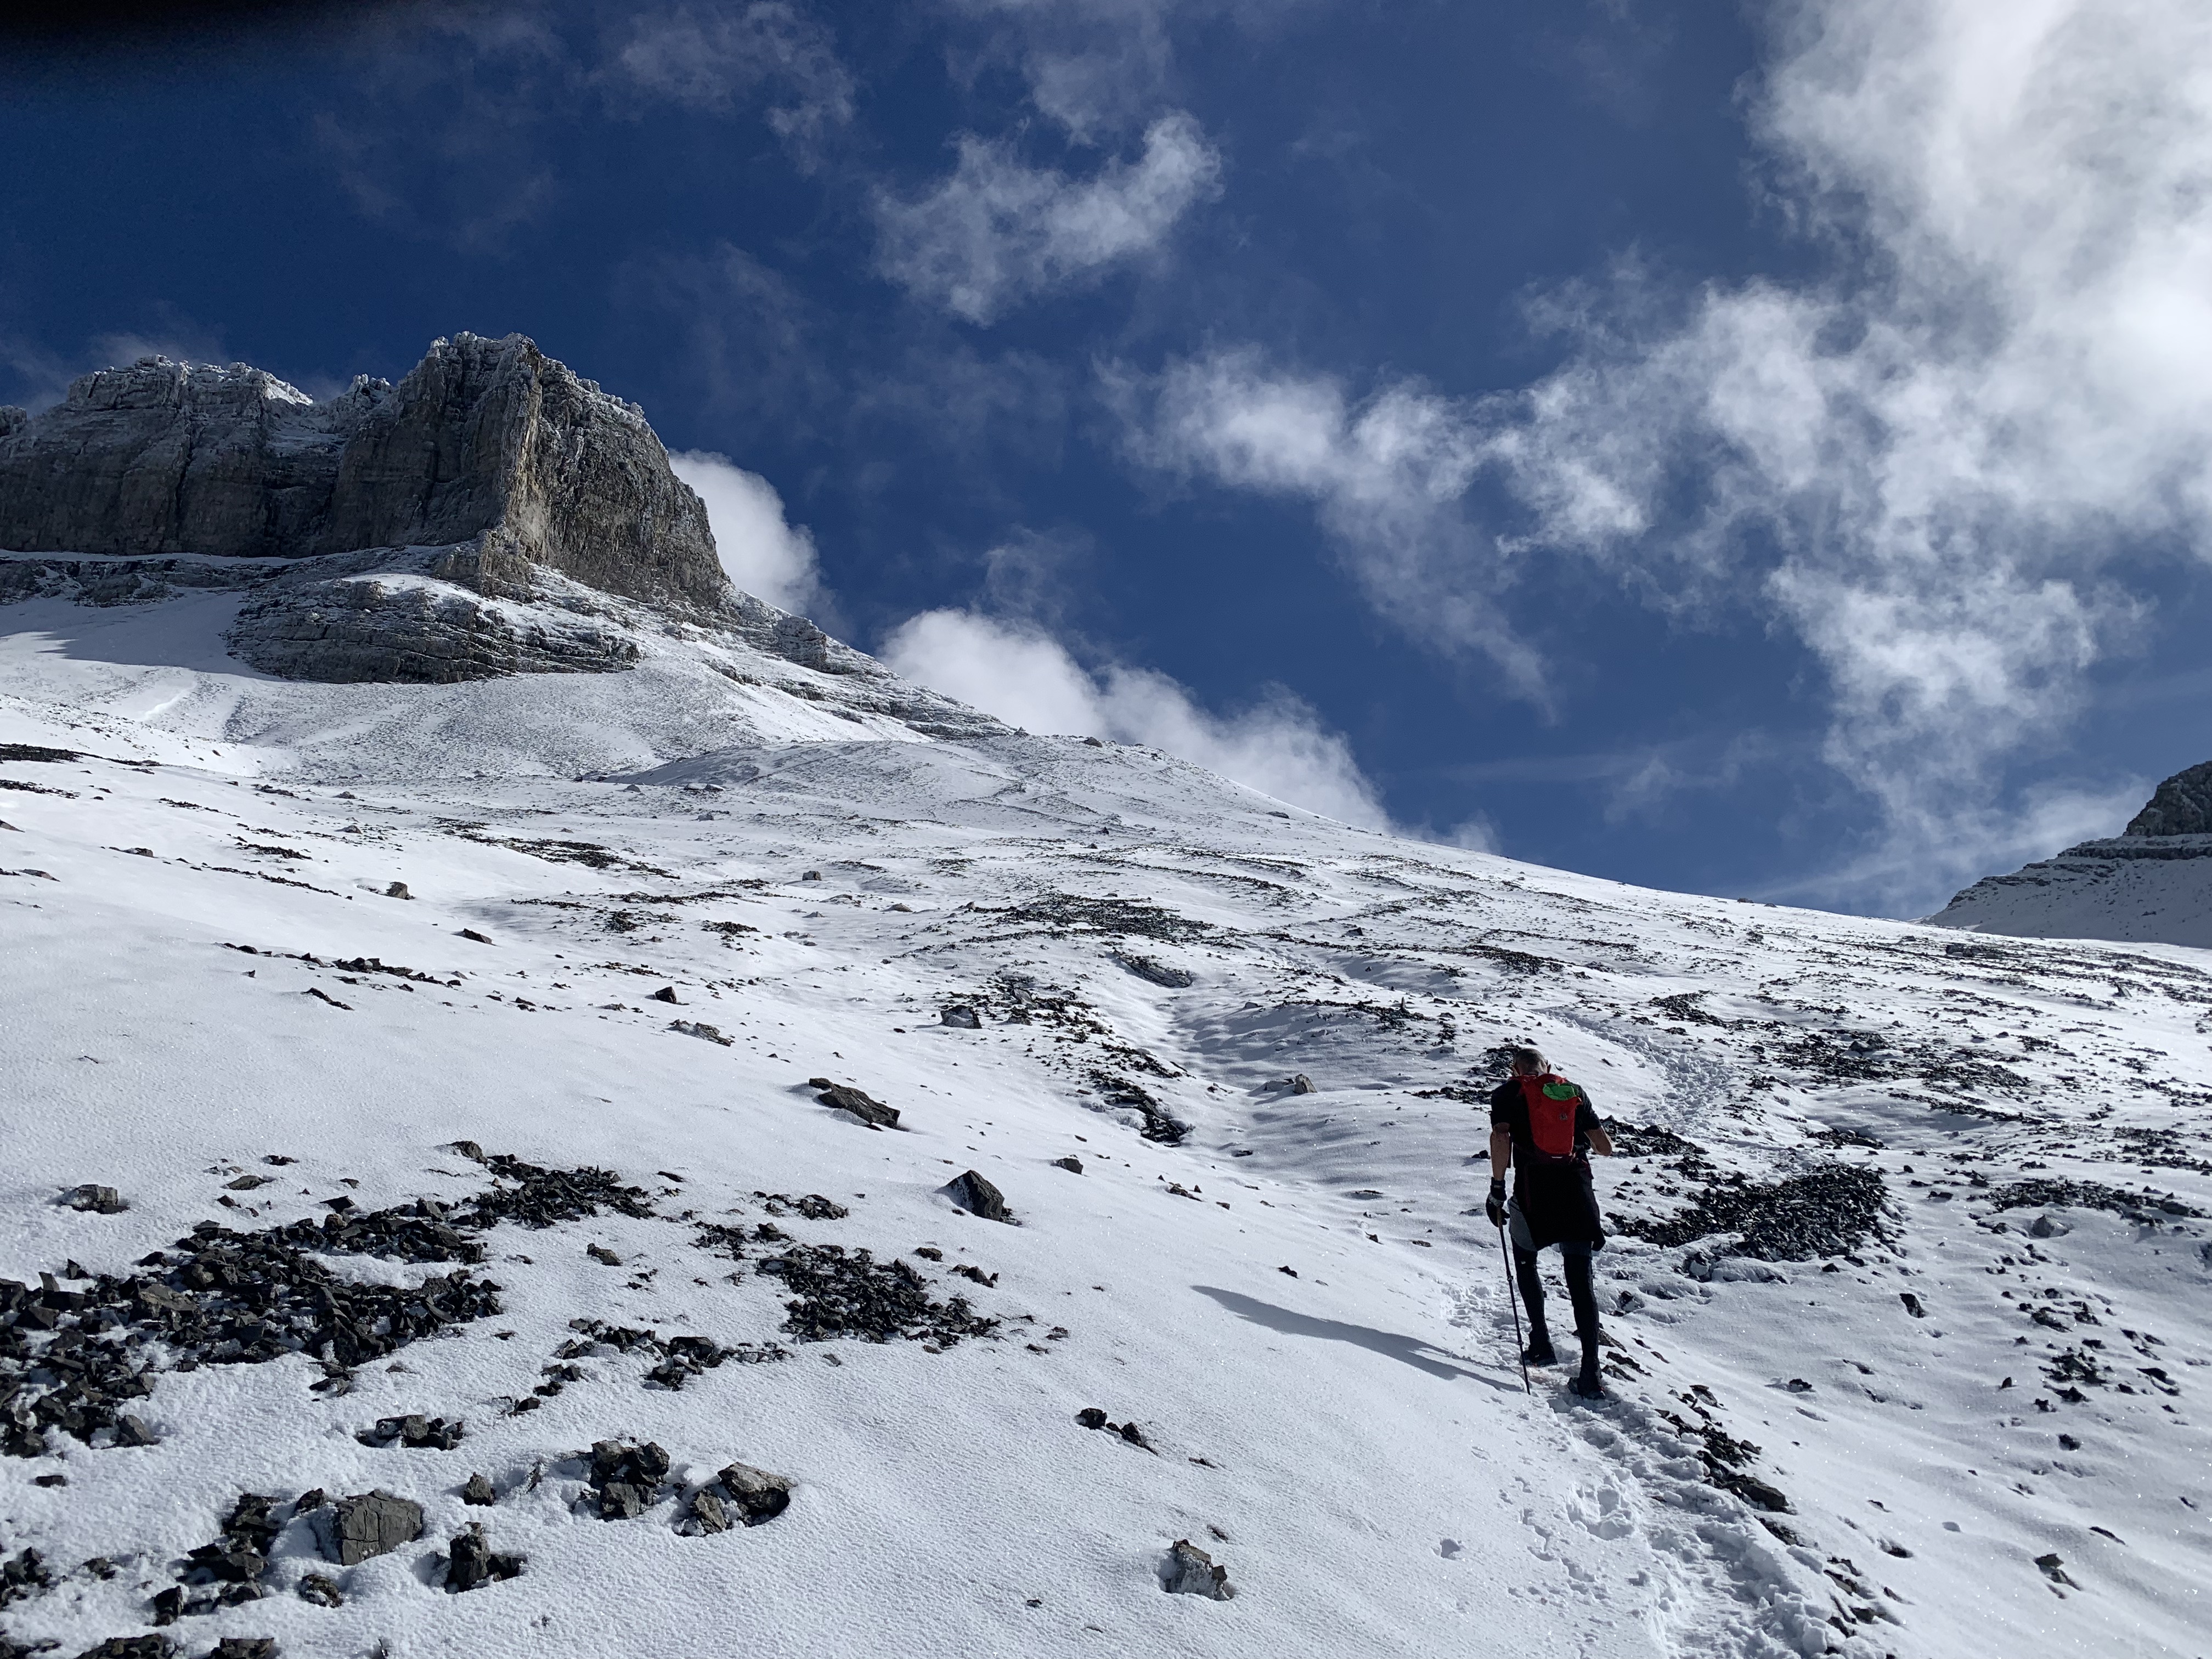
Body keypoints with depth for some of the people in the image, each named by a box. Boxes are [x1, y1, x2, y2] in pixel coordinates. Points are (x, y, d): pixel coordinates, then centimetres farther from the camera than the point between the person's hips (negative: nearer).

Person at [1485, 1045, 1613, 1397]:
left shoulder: (1508, 1092, 8)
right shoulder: (1575, 1091, 17)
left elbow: (1500, 1137, -10)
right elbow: (1606, 1148, 15)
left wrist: (1497, 1189, -7)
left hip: (1534, 1186, -2)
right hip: (1577, 1188, 2)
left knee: (1525, 1262, 23)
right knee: (1580, 1279, 5)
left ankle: (1541, 1344, 17)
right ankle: (1591, 1374, -2)